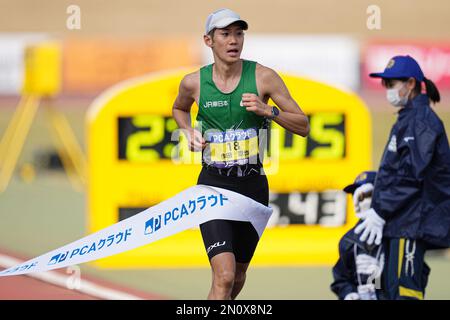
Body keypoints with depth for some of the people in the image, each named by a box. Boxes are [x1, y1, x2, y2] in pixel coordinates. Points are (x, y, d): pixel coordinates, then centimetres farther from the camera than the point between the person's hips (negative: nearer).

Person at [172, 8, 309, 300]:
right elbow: (179, 109, 22)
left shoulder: (263, 77, -6)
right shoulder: (194, 82, -3)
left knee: (238, 277, 16)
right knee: (224, 277, -19)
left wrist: (267, 111, -20)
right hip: (214, 186, -2)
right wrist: (189, 131, 1)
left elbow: (304, 126, -3)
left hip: (253, 186, 2)